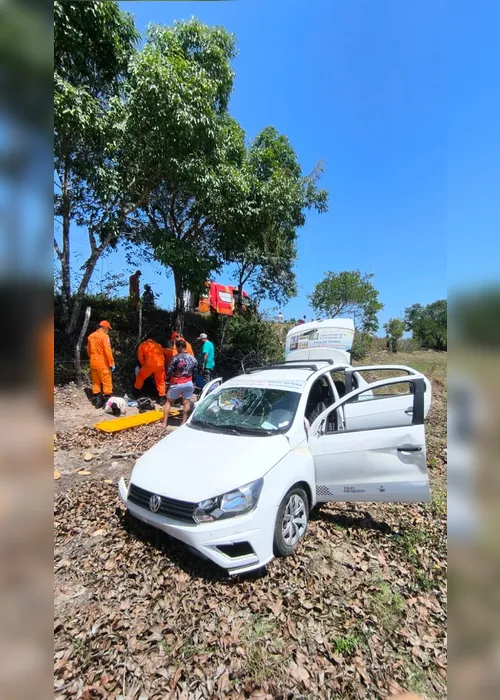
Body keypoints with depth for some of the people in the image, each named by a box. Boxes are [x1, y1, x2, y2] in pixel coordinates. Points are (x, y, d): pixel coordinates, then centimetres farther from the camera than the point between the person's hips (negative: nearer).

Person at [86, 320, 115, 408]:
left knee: (96, 382, 14)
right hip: (103, 363, -7)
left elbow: (88, 351, 18)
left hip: (93, 363, 7)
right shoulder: (104, 336, -13)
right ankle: (107, 400, 2)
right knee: (107, 382, 1)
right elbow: (107, 351, -18)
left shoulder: (90, 336, 10)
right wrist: (112, 363, -15)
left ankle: (96, 400, 19)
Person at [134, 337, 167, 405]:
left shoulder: (143, 344, 20)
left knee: (140, 376, 21)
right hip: (160, 364, 3)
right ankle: (162, 399, 13)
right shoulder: (158, 345, 29)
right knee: (160, 381, 14)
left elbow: (140, 356, 14)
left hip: (150, 364, -3)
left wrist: (143, 365, 26)